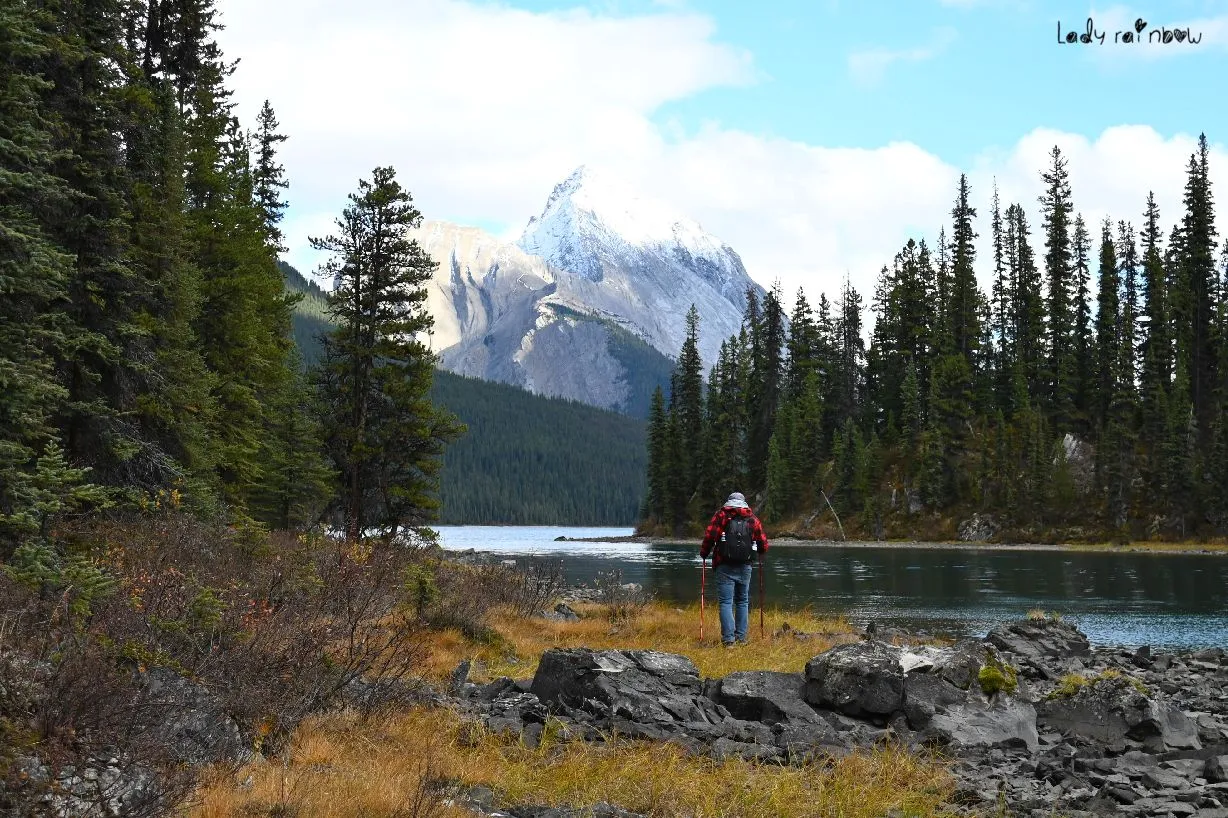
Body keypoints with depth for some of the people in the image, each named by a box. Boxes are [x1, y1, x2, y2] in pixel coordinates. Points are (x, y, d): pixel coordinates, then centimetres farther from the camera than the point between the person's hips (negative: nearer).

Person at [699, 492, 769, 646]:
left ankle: (728, 638, -13)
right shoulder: (752, 518, 12)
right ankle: (741, 637, 16)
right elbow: (763, 543, 10)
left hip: (725, 566, -3)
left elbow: (710, 536, -9)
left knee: (726, 602, -4)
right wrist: (761, 554, 32)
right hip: (745, 566, 3)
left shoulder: (721, 515, 3)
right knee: (742, 601, 15)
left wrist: (704, 553, 7)